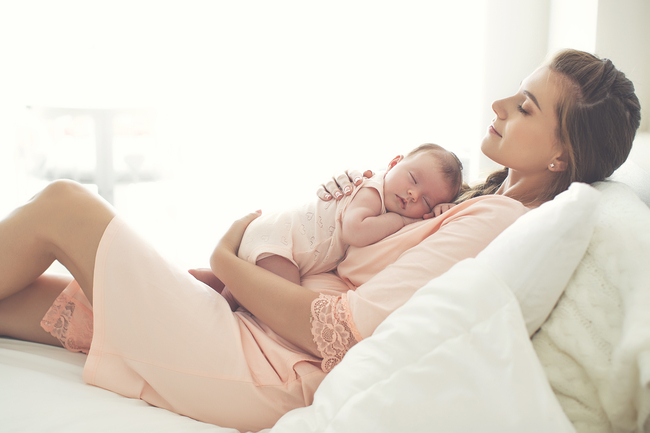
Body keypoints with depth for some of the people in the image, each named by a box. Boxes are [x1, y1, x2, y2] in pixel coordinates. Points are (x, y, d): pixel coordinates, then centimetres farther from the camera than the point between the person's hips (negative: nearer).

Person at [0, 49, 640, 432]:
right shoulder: (485, 198, 10)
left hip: (262, 372, -8)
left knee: (62, 205, -3)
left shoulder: (495, 220, -19)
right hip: (249, 326, 9)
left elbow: (341, 332, -23)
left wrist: (226, 261, -10)